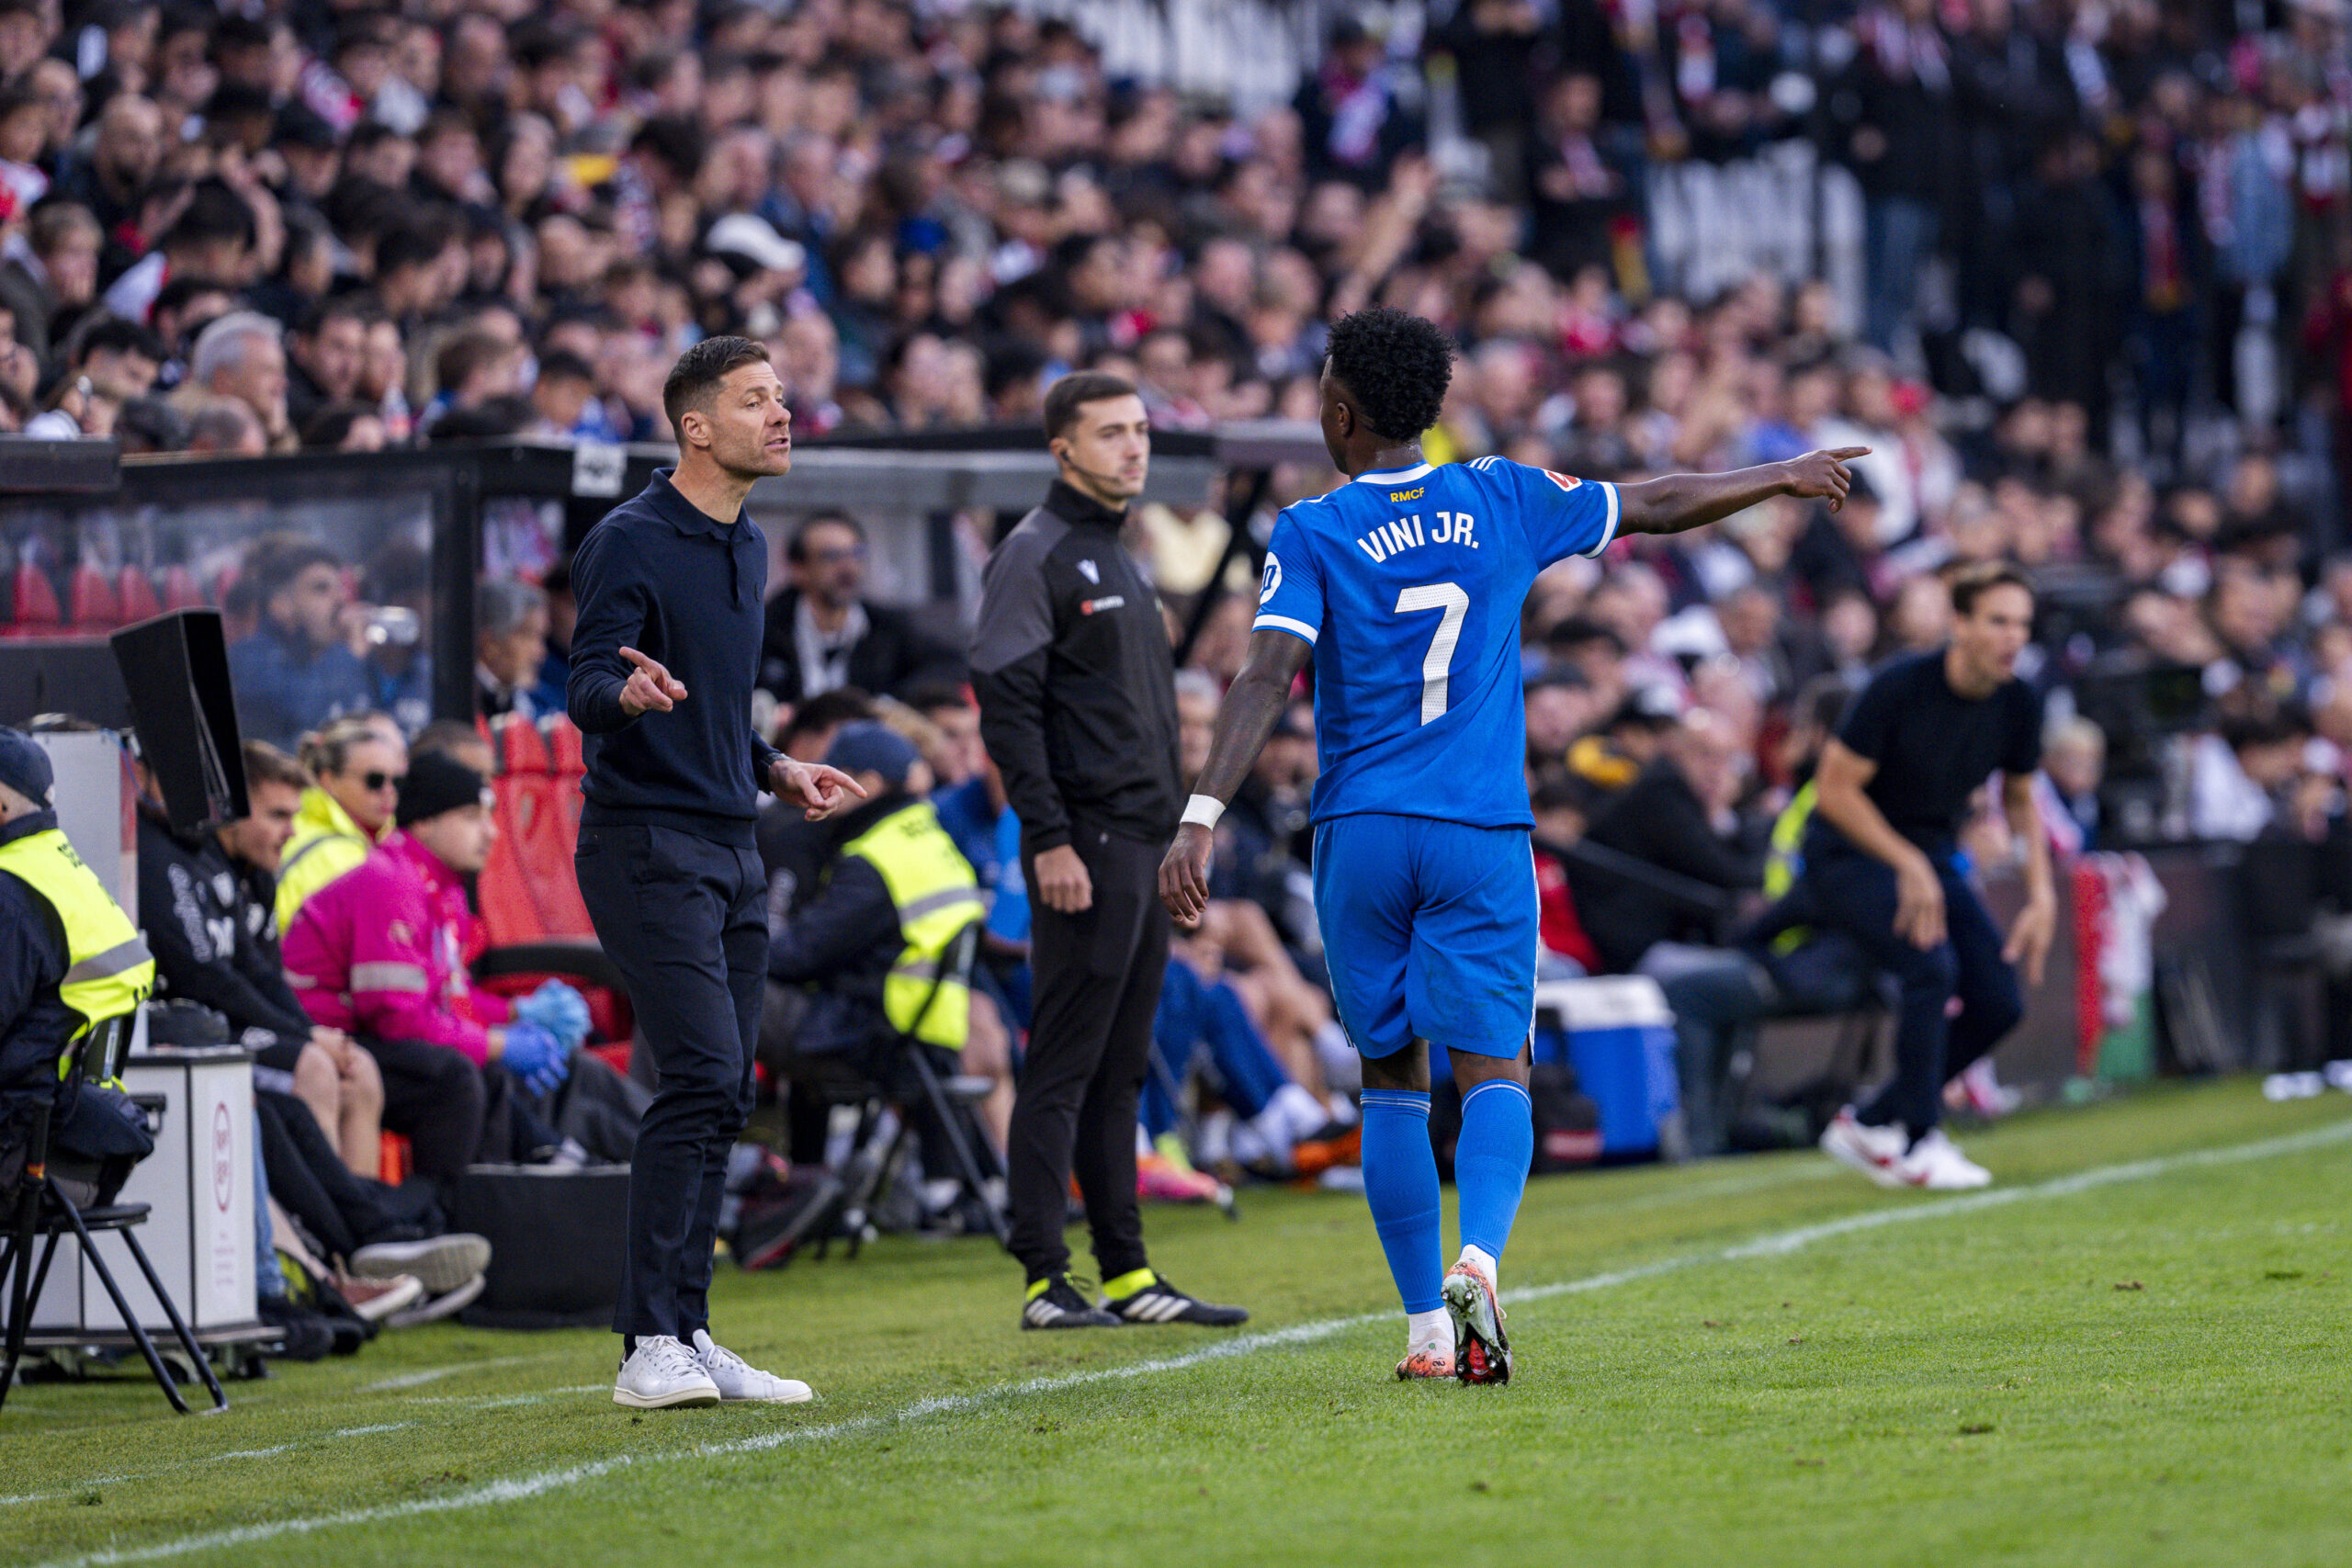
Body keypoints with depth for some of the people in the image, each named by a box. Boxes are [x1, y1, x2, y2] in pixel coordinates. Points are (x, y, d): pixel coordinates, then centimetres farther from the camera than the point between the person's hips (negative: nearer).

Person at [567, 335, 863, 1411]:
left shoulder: (746, 547, 17)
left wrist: (778, 774, 17)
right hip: (647, 842, -8)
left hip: (731, 848, 9)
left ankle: (687, 1338, 12)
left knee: (722, 1096, 7)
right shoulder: (630, 543, -9)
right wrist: (629, 691, -37)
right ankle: (648, 1348, -16)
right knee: (702, 1079, -17)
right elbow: (589, 694, -16)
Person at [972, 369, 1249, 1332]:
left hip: (1145, 844, 9)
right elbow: (1007, 705, -14)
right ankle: (1045, 1279, -8)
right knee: (1063, 1067, -8)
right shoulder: (1035, 556, -7)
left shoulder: (1119, 559, 21)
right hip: (1085, 842, -9)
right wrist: (1049, 840, -20)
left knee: (1119, 1069, 10)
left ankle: (1127, 1273, 12)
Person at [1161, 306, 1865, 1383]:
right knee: (1492, 1070, -2)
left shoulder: (1311, 535, -2)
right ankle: (1477, 1260, -30)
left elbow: (1268, 679, -14)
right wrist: (1784, 478, 33)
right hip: (1483, 834, 0)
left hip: (1360, 837, 0)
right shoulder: (1502, 501, 5)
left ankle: (1427, 1328, 7)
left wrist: (1201, 819, -20)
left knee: (1392, 1079, 10)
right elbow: (1656, 507, 17)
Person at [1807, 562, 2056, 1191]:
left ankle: (1869, 1125, 11)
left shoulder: (2018, 704, -6)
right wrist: (1909, 865, -24)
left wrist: (2041, 895, 0)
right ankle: (1919, 1145, -19)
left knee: (1999, 1001, -4)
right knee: (1932, 963, -28)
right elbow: (1835, 786, -19)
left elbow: (2021, 798, 11)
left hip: (1931, 856, 7)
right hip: (1848, 852, -7)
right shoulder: (1899, 687, -24)